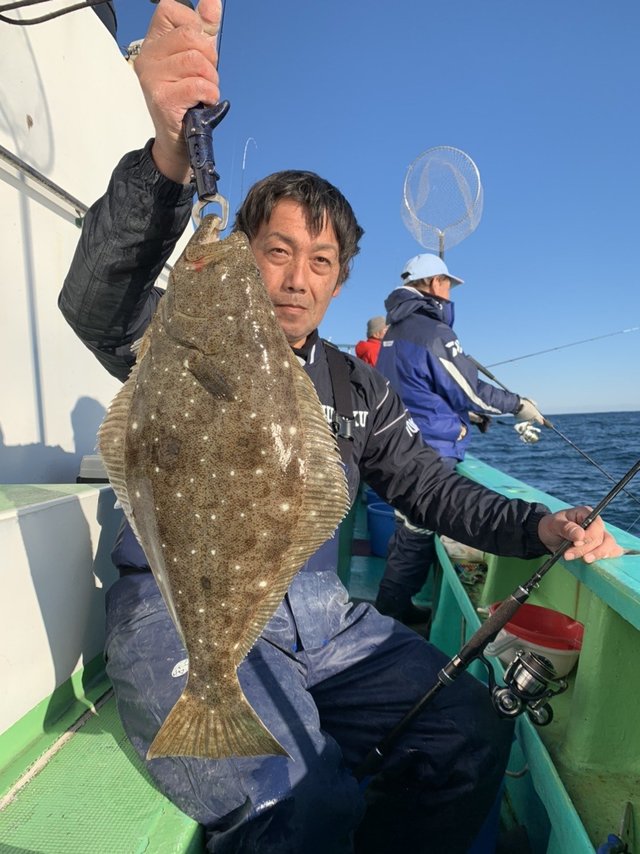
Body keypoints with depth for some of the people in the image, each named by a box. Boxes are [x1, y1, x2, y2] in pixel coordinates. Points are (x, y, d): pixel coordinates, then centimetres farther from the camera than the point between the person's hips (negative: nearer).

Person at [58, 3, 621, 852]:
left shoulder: (356, 387, 12)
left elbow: (429, 486, 10)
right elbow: (101, 307, -22)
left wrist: (539, 526, -7)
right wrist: (170, 156, -41)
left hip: (317, 613, 5)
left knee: (474, 732, -11)